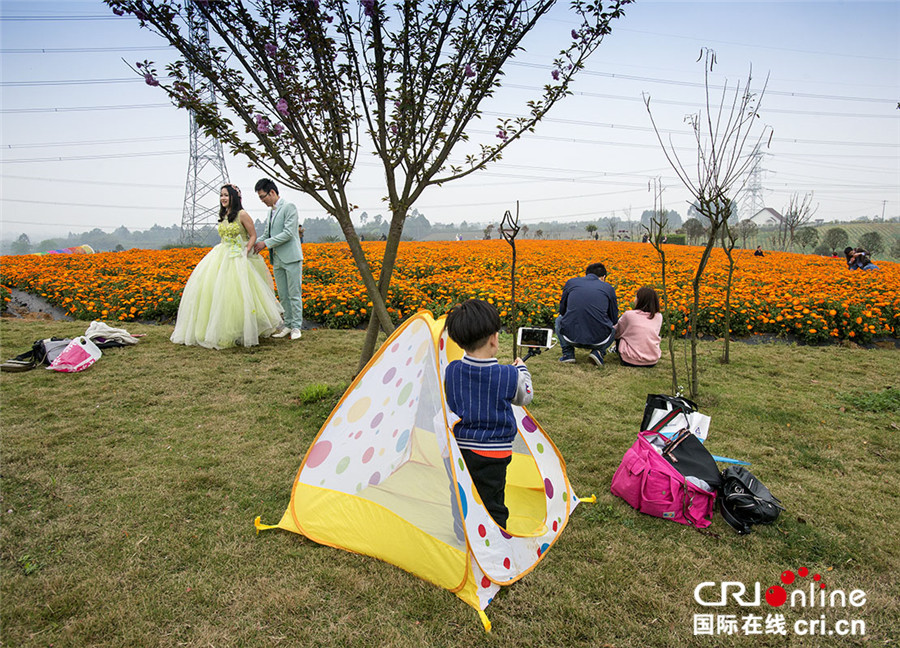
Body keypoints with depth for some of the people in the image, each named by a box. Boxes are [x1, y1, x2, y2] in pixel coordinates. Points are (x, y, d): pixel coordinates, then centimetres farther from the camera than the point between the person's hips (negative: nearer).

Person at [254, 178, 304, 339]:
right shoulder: (271, 211, 17)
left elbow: (288, 233, -17)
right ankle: (288, 324, 17)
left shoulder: (289, 207, -8)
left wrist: (266, 243, -15)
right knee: (283, 295, 10)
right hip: (277, 259, 8)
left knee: (294, 294, -3)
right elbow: (267, 234, 21)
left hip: (291, 258, -8)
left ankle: (296, 326, 3)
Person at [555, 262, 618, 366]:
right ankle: (598, 351, 8)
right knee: (614, 329, 35)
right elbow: (614, 320, 18)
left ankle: (568, 353, 15)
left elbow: (562, 311, 23)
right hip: (599, 340, 0)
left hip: (571, 338, 0)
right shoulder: (608, 288, 11)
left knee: (559, 320, 35)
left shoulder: (571, 282, 12)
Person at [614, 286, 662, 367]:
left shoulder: (629, 315, -8)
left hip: (631, 361, -3)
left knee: (619, 336, 21)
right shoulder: (659, 317, 3)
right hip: (653, 362, 3)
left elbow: (617, 333, 6)